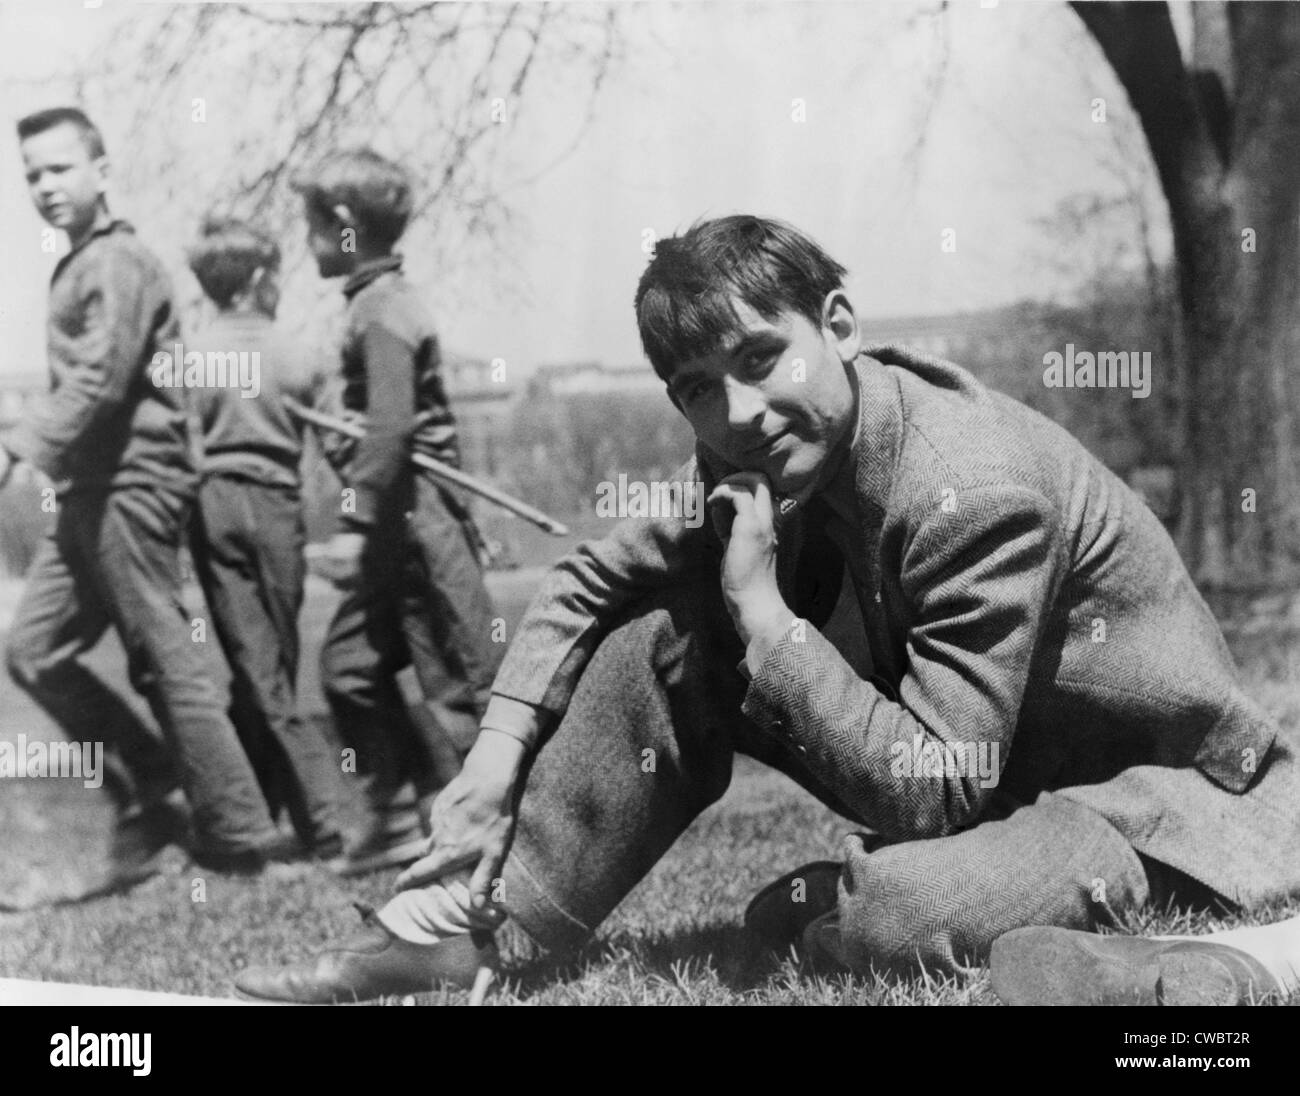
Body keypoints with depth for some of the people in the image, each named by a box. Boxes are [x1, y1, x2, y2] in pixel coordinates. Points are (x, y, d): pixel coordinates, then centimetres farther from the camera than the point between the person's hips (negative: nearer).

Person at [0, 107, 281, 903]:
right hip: (91, 493, 10)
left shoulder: (119, 263, -10)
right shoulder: (78, 266, 19)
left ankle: (237, 835, 3)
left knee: (166, 661, -5)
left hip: (131, 487, -10)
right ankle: (157, 794, 13)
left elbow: (98, 383, -22)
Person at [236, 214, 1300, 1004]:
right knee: (668, 641, -5)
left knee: (892, 918, -40)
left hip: (1173, 793, -8)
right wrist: (499, 751, -5)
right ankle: (456, 923, -6)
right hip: (964, 764, 8)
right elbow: (592, 577, 9)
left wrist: (763, 607, -29)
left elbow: (930, 792, -32)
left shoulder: (974, 490, -30)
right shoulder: (764, 463, -5)